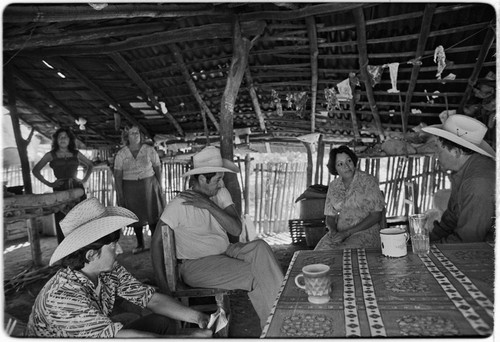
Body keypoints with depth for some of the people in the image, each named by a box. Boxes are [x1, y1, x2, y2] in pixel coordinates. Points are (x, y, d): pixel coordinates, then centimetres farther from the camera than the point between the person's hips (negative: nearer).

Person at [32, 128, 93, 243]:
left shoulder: (76, 154, 10)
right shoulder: (51, 155, 6)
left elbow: (90, 166, 23)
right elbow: (35, 170, 8)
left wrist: (84, 179, 11)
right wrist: (48, 183, 0)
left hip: (77, 188, 2)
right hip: (60, 190, -1)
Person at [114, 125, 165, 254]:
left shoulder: (150, 150, -3)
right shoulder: (121, 154, -2)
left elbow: (158, 169, 0)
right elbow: (118, 175, -1)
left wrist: (159, 187, -5)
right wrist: (119, 194, -5)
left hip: (148, 186, -1)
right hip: (130, 189, 1)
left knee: (153, 215, -1)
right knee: (136, 217, 9)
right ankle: (140, 244, 24)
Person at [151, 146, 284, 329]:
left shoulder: (221, 194, -1)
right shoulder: (179, 205, -17)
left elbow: (236, 230, -12)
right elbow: (157, 241, -11)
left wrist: (209, 205, -23)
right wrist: (163, 284, -15)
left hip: (225, 252, 6)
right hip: (197, 264, -5)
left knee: (260, 247, -23)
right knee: (255, 275, -23)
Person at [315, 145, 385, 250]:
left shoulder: (368, 181, -5)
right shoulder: (333, 185, 9)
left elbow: (376, 215, -8)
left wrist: (348, 232, -13)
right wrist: (333, 231, -9)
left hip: (365, 232, -4)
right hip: (339, 232, 4)